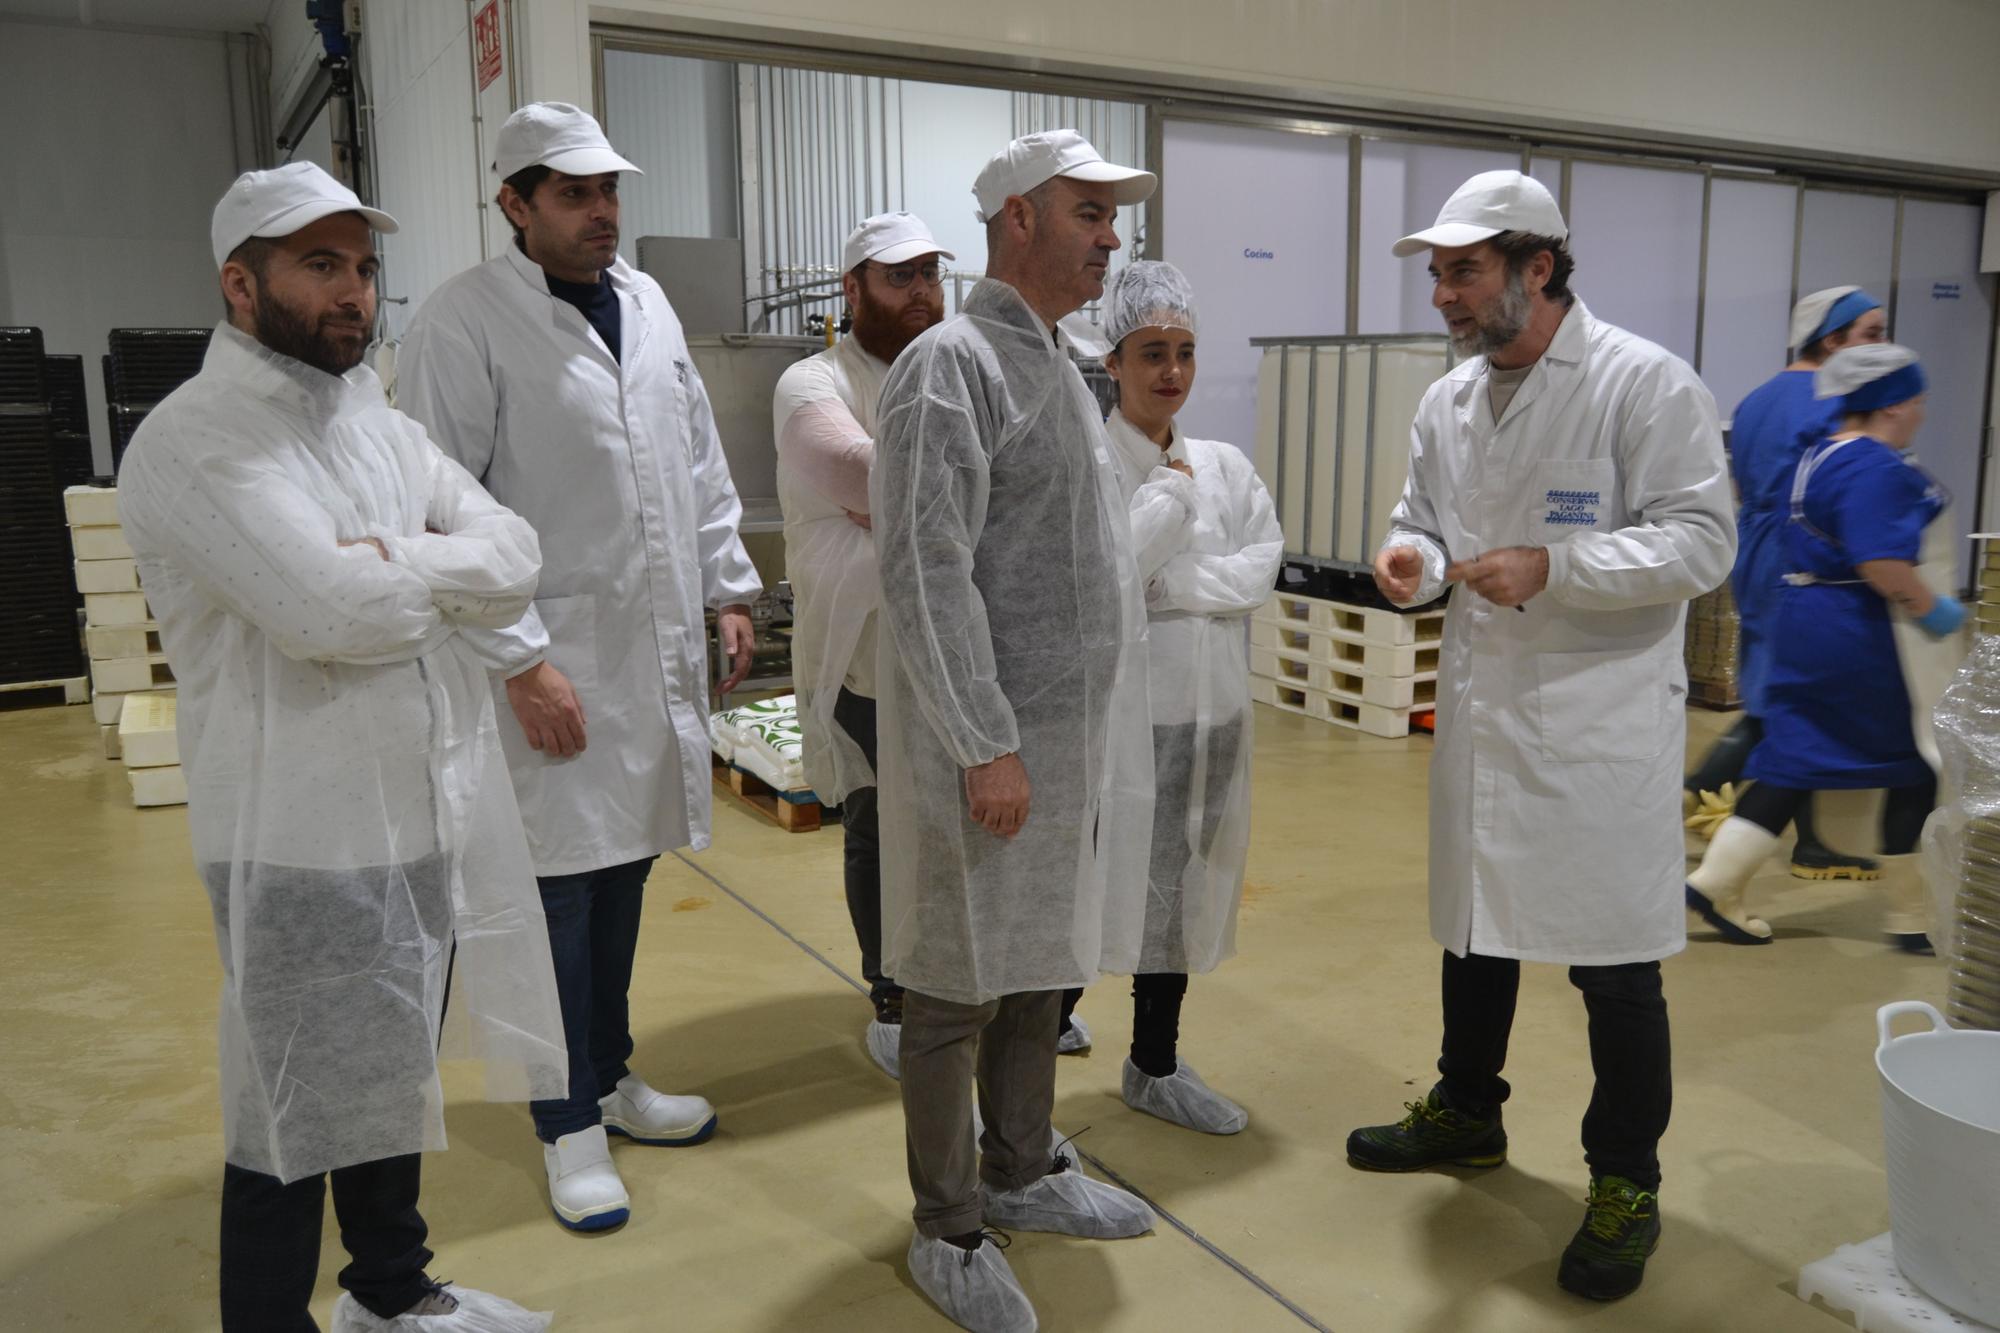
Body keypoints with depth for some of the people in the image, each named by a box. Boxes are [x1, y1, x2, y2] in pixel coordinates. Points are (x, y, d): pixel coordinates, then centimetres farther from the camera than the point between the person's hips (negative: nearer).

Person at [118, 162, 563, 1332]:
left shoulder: (383, 425, 10)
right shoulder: (192, 441, -14)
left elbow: (517, 564, -1)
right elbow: (330, 611, -27)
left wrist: (388, 558, -18)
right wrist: (445, 572, -8)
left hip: (437, 818, 8)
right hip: (309, 846, -8)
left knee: (393, 1077, 24)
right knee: (297, 1118, 8)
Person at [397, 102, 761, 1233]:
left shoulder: (647, 303, 12)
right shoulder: (467, 321, -9)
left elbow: (701, 459, 17)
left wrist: (730, 588, 12)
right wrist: (520, 659, -16)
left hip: (662, 644, 6)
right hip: (556, 660, -6)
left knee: (624, 872, 16)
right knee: (561, 892, 3)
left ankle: (612, 1074, 34)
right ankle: (572, 1126, 20)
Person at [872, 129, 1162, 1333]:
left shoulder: (1057, 365, 15)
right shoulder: (952, 365, -13)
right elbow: (928, 573, -20)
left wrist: (1092, 735, 16)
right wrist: (986, 745, -20)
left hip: (1077, 738, 9)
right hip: (995, 746, -8)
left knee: (1040, 970, 18)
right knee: (964, 989, 4)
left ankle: (1021, 1172, 35)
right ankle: (950, 1232, 20)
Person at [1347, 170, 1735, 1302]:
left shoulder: (1645, 383, -11)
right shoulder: (1451, 400, 8)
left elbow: (1701, 539, -15)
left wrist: (1553, 567, -25)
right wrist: (1418, 557, -7)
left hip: (1601, 718, -6)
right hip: (1481, 706, 7)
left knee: (1615, 960, 2)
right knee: (1475, 922, 20)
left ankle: (1628, 1184, 21)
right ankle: (1468, 1112, 41)